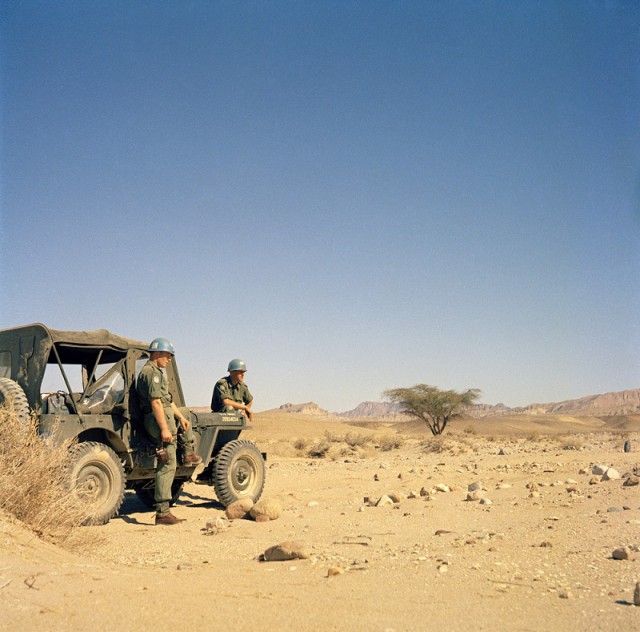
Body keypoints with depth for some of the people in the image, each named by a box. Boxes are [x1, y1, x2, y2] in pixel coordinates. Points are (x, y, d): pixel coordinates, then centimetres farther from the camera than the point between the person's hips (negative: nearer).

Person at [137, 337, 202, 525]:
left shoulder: (156, 372, 20)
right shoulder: (151, 372, -14)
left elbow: (168, 400, 22)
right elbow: (156, 402, -22)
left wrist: (180, 416, 12)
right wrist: (165, 429, -26)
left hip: (166, 419, 10)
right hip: (160, 420, -10)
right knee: (167, 466, -10)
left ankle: (188, 453, 33)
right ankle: (162, 513, -9)